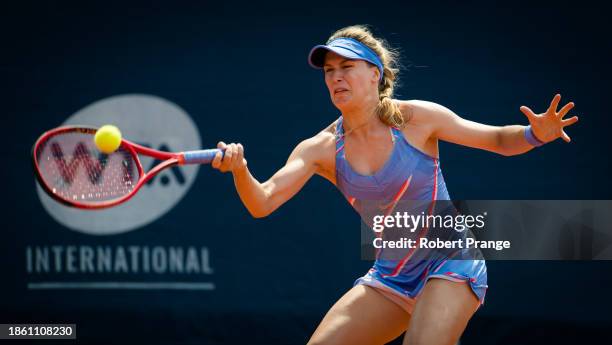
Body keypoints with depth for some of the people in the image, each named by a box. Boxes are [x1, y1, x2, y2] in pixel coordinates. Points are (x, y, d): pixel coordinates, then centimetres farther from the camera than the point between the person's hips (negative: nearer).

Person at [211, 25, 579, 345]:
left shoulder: (416, 118, -11)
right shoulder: (321, 149, -5)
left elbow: (499, 139, -1)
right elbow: (262, 203, -16)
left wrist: (536, 133, -23)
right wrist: (239, 170, -37)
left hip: (450, 261, -4)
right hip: (390, 277, 5)